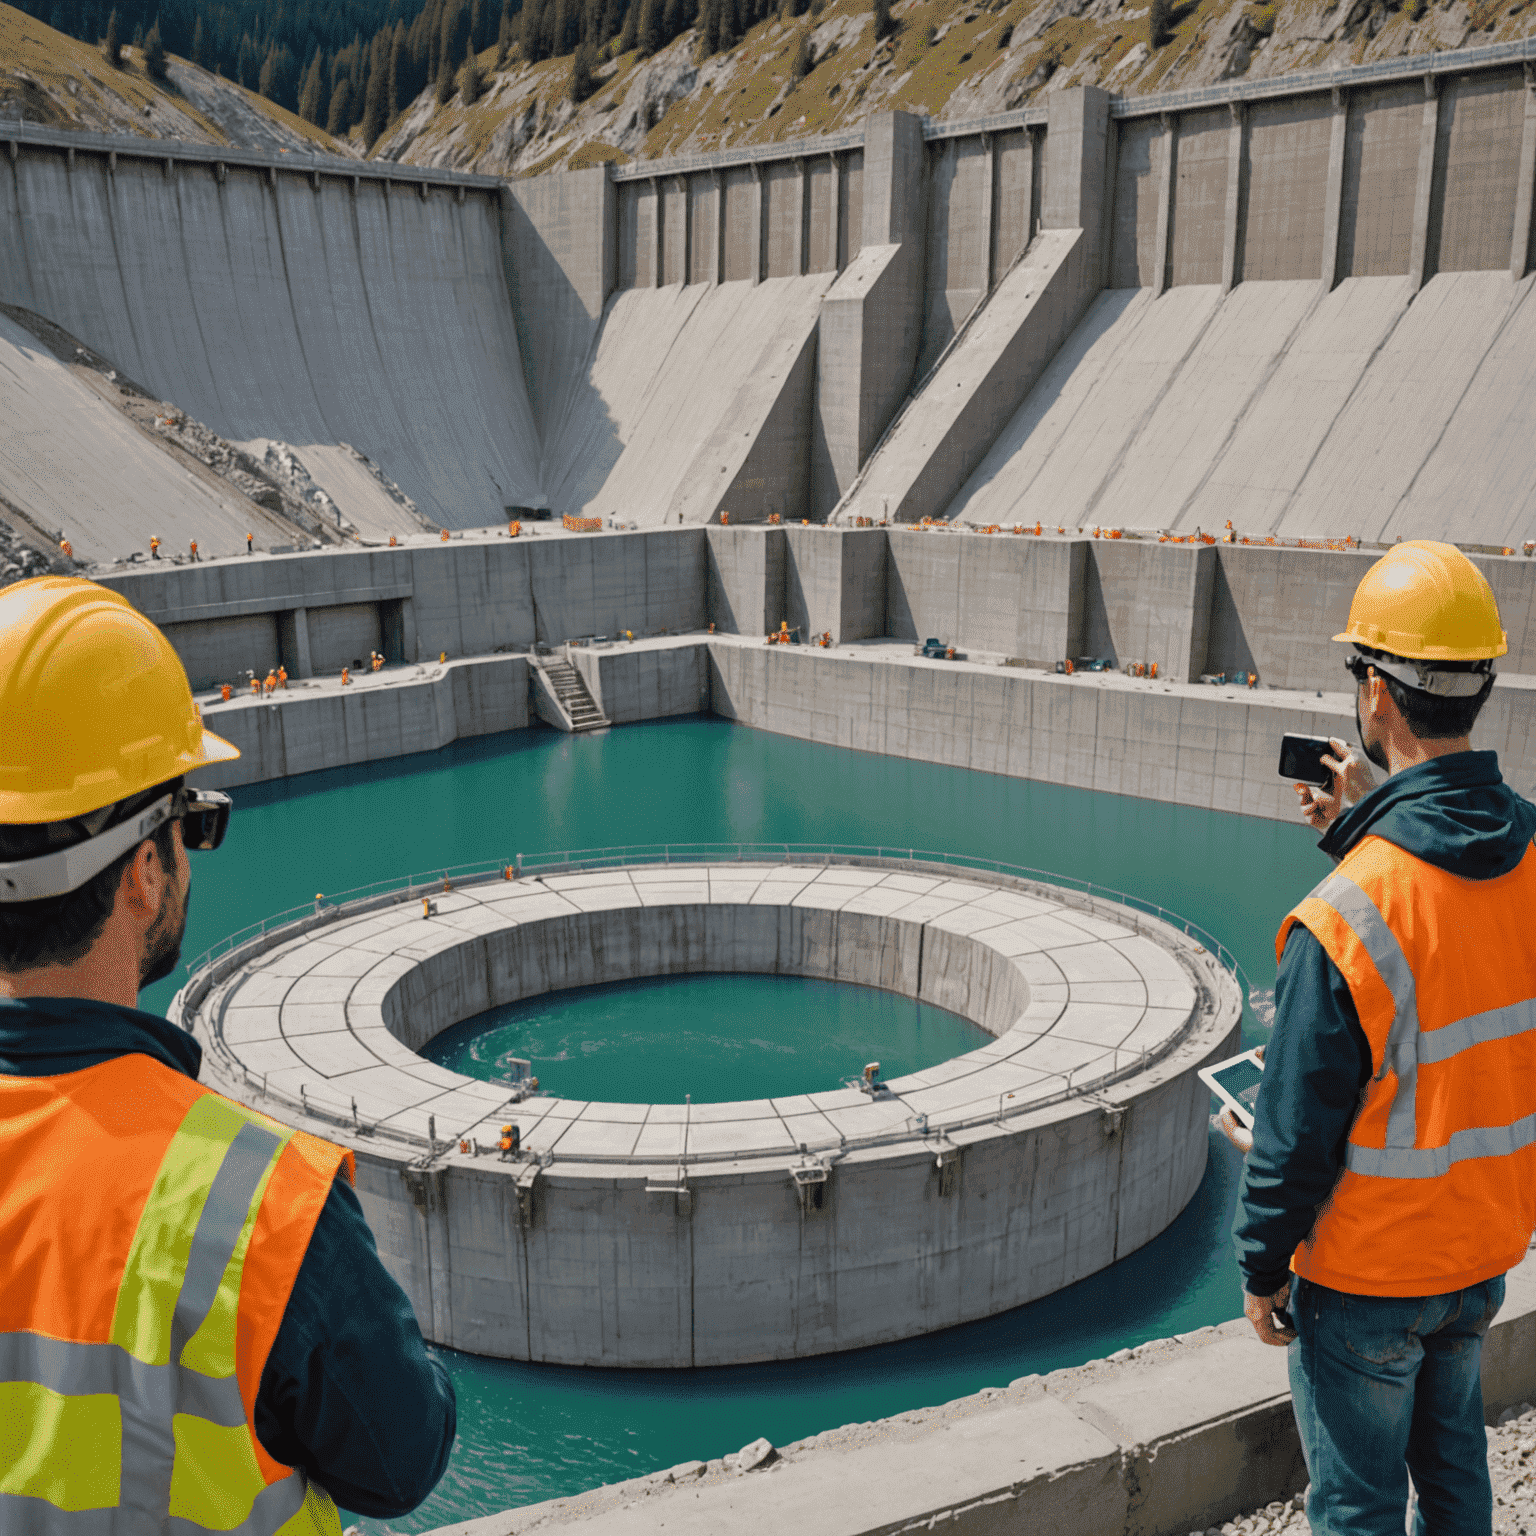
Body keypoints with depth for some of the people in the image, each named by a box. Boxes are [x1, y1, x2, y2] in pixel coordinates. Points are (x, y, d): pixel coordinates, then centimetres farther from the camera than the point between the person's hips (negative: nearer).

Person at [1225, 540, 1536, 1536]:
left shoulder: (1348, 919, -29)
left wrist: (1262, 1268, -7)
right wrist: (1365, 827, 9)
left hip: (1368, 1273, -6)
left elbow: (1301, 1129, -21)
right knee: (1453, 1452, 28)